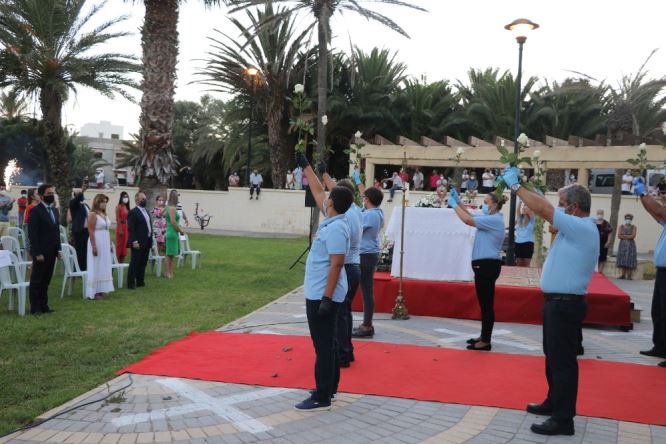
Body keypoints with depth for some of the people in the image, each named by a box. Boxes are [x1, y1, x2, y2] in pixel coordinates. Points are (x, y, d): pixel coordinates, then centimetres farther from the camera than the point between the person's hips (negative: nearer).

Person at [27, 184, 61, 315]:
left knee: (46, 280, 12)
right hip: (40, 252, -7)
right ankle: (35, 308, 9)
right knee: (36, 280, 2)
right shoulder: (35, 211, -10)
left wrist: (58, 248, 11)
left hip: (51, 252, 7)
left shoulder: (54, 211, 14)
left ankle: (44, 305, 20)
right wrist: (37, 253, -17)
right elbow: (32, 234, -14)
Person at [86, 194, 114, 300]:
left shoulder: (104, 214, 11)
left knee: (104, 267, 11)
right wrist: (94, 247, -21)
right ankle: (93, 292, 2)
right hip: (96, 242, -8)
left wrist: (110, 244, 14)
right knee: (96, 267, -4)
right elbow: (91, 232, -16)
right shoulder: (93, 215, -12)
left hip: (105, 244, 8)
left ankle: (100, 290, 18)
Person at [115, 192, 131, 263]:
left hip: (126, 227, 7)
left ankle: (123, 261, 15)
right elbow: (117, 219, -14)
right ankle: (119, 261, 5)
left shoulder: (127, 207, 11)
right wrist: (120, 229, -19)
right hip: (120, 226, -7)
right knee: (119, 244, -1)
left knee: (125, 244, 9)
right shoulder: (118, 207, -9)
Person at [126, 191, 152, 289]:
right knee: (134, 264, -1)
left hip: (147, 242, 8)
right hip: (138, 243, -8)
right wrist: (134, 241, -22)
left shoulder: (146, 211, 16)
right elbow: (131, 229, -16)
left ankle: (140, 281, 22)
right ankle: (131, 284, 5)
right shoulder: (133, 212, -11)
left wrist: (151, 239, 13)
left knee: (143, 263, 13)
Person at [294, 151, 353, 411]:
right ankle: (329, 388, 28)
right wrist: (305, 166, 29)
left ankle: (321, 398, 2)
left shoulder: (336, 228, -20)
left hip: (322, 295, -10)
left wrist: (327, 298, -25)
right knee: (326, 342, 17)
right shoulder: (331, 221, 8)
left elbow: (336, 265, -24)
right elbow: (317, 191, 22)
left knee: (323, 345, -5)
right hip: (319, 293, 10)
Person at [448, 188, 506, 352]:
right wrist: (458, 202, 11)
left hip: (487, 265, -10)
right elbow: (471, 217, 20)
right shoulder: (490, 219, 16)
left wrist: (454, 204, -11)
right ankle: (484, 336, 24)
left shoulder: (494, 220, -15)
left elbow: (468, 220, -21)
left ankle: (486, 342, -2)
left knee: (486, 304, -6)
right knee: (485, 303, 15)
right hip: (484, 264, 10)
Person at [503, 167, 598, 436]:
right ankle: (554, 403, 34)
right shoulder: (576, 228, 12)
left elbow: (542, 209, -20)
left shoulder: (582, 228, -19)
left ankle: (563, 419, 3)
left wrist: (515, 185, -14)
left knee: (563, 360, -4)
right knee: (554, 356, 20)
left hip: (566, 304, -10)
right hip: (558, 302, 10)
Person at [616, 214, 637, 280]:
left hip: (630, 245, -2)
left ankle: (629, 276, -8)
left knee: (630, 260, -8)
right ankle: (623, 275, 3)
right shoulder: (621, 227, 8)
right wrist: (628, 237, -11)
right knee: (622, 260, 0)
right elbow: (619, 236, -3)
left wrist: (623, 236, -10)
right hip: (622, 245, 2)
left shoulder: (633, 227, 2)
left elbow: (633, 236, -11)